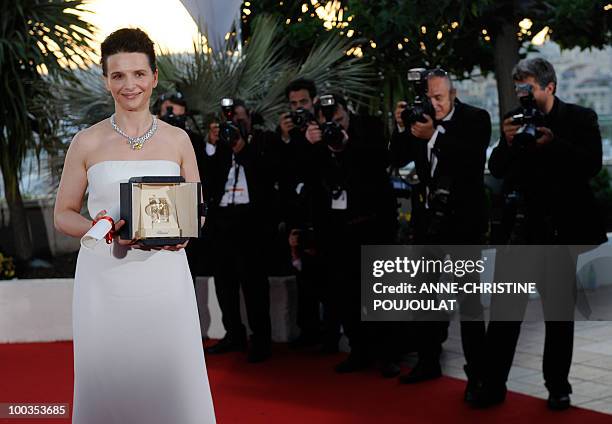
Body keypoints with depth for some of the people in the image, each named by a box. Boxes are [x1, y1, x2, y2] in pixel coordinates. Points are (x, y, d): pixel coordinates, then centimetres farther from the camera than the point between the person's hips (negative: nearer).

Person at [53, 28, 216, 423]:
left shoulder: (177, 139, 7)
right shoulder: (87, 142, 4)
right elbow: (63, 214, 7)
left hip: (164, 277, 1)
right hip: (104, 277, 0)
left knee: (172, 383, -1)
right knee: (107, 387, 2)